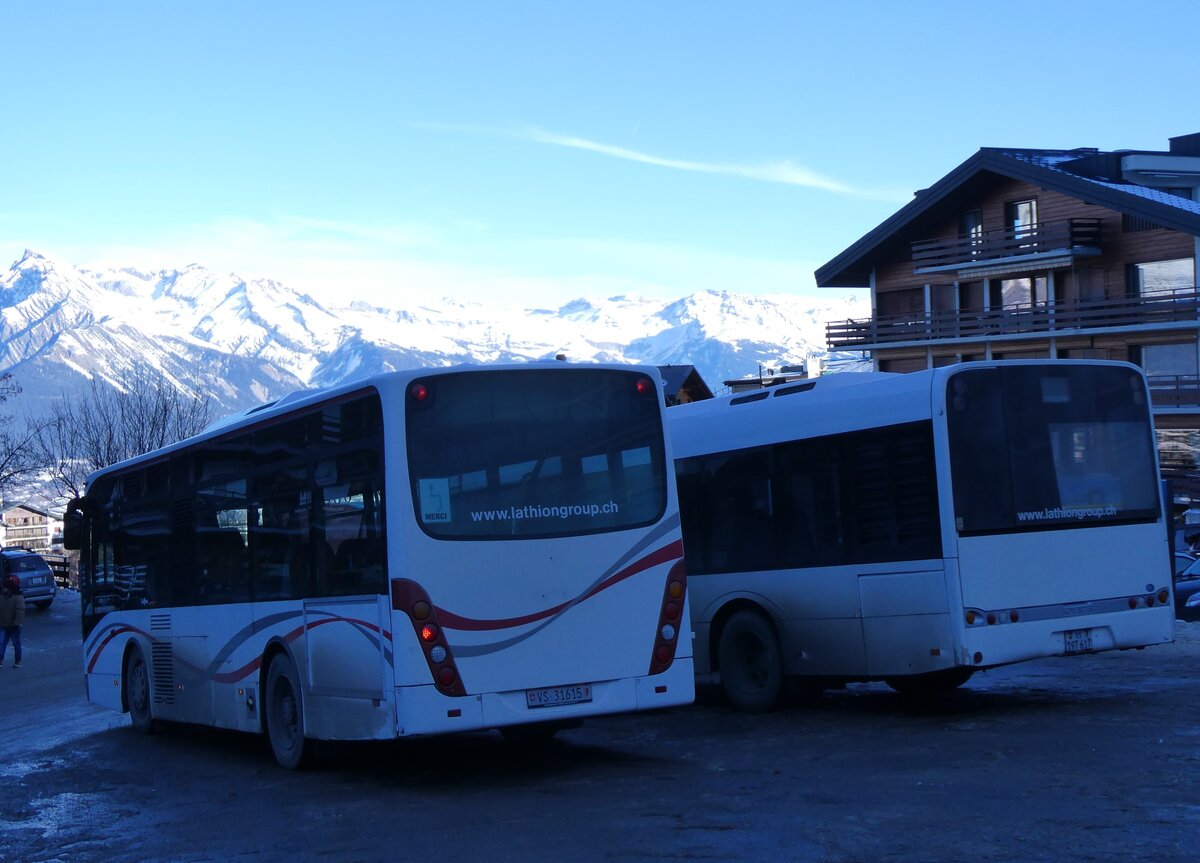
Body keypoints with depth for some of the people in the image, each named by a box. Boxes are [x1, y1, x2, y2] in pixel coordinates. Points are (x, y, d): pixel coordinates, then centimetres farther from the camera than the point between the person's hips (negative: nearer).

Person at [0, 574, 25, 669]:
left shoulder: (18, 597, -14)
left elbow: (20, 611, -20)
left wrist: (17, 623, -26)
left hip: (14, 626, -5)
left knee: (16, 643, 7)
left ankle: (17, 662, 18)